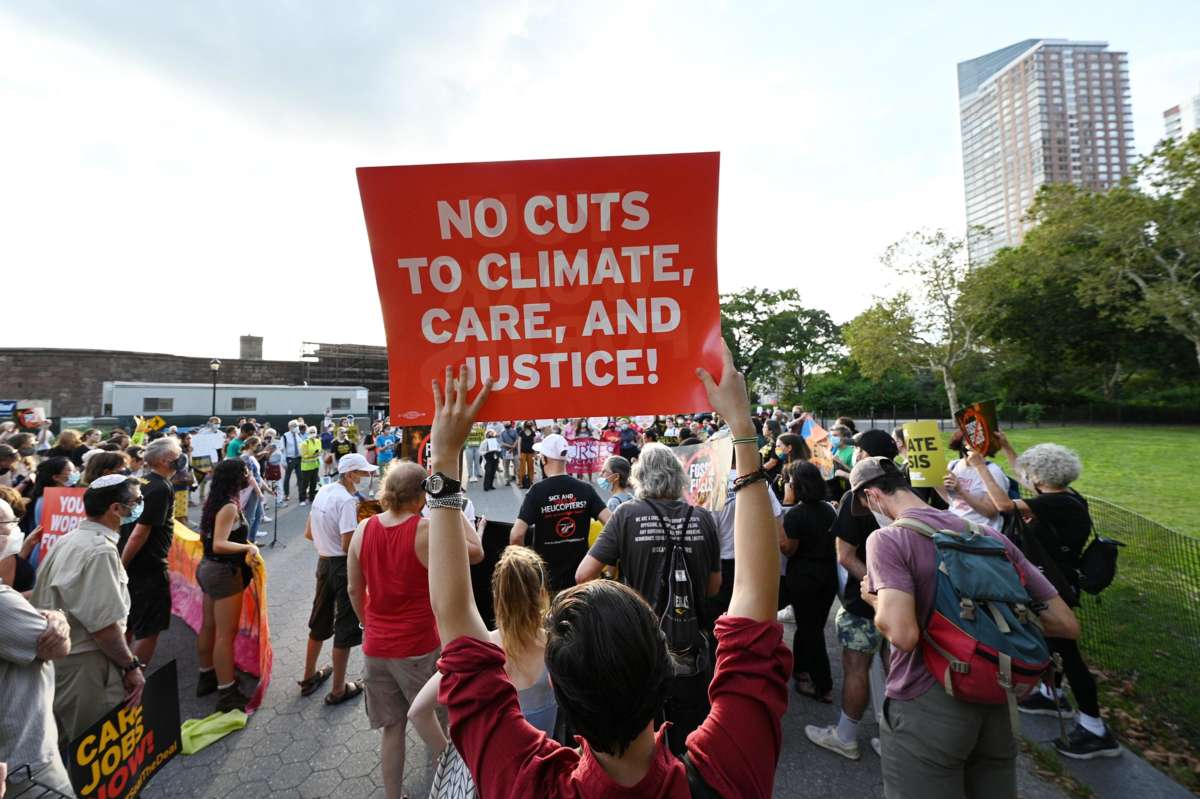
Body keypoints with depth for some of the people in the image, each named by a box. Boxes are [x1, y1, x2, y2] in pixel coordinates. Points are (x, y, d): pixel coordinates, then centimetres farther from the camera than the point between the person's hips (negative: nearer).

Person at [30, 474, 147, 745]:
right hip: (83, 665, -9)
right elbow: (104, 625, -24)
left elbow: (44, 599, 15)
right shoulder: (100, 551, -24)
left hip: (55, 657, 10)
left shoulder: (68, 540, 7)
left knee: (64, 745, 23)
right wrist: (131, 666, -12)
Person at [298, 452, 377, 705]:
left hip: (323, 561, 9)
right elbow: (348, 546, -25)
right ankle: (338, 690, 18)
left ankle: (309, 677, 40)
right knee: (345, 627, 6)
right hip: (343, 566, -8)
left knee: (320, 621, 23)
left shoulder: (323, 491, 3)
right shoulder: (347, 500, -23)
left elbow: (309, 533, 11)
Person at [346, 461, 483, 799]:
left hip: (376, 646, 4)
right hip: (419, 646, -4)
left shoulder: (363, 529, -6)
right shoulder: (427, 531, -21)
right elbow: (477, 553, -10)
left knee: (392, 728, 21)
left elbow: (353, 589, 5)